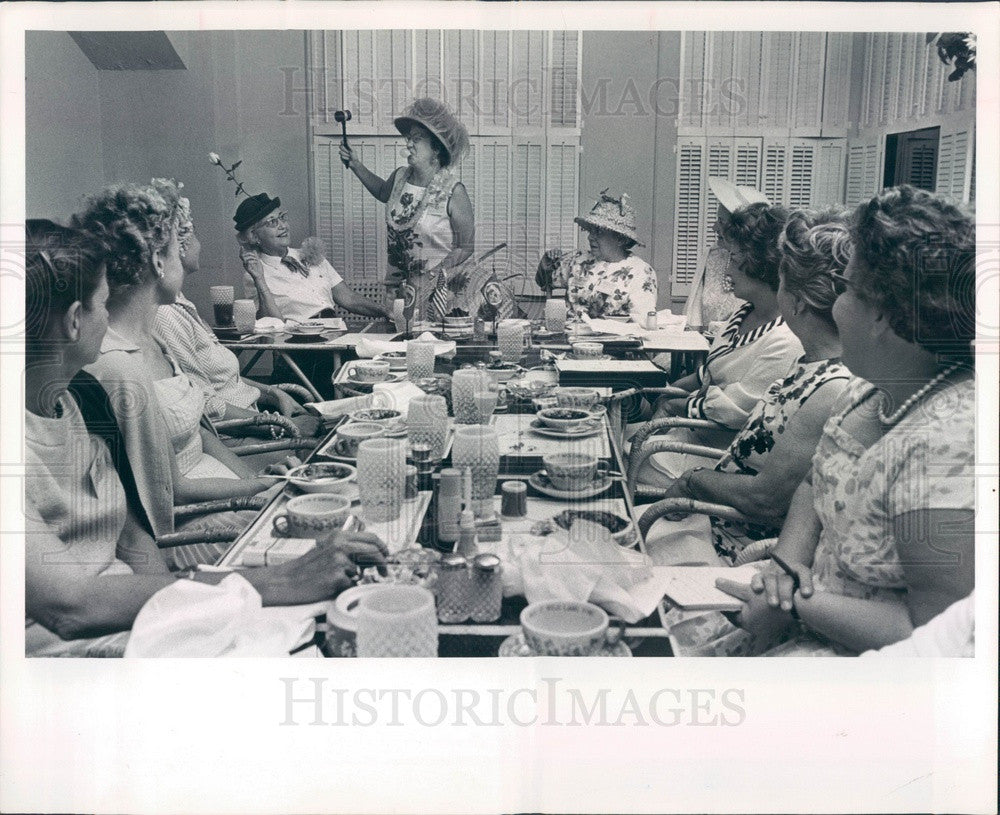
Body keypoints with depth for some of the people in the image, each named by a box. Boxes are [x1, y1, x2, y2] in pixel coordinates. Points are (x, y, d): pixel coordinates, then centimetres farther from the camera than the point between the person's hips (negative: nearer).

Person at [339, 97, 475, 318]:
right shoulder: (400, 177, 3)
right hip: (400, 287, 6)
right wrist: (356, 165, 20)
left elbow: (465, 247, -12)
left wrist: (433, 274, -19)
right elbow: (382, 191, 30)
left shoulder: (453, 191, -15)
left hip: (441, 292, -5)